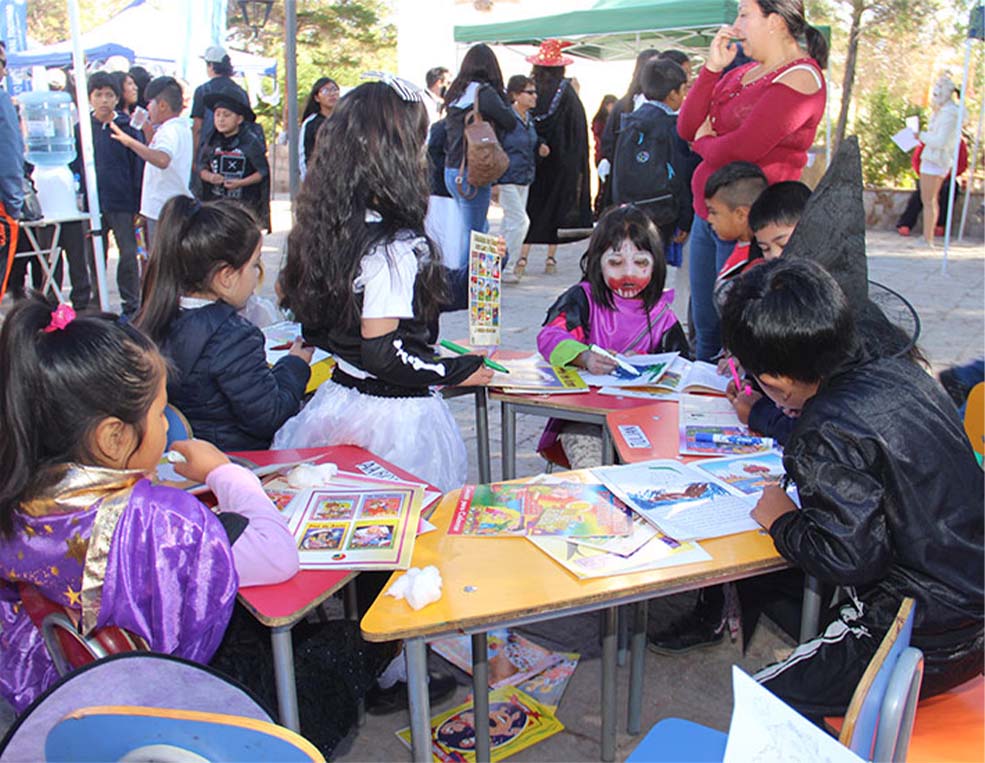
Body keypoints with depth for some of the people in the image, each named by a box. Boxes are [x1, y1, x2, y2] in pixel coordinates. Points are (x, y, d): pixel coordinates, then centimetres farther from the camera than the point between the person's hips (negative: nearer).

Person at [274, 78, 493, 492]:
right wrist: (458, 371, -10)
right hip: (392, 417, -8)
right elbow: (383, 355, -23)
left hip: (339, 397, 8)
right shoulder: (394, 245, -22)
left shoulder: (330, 225, 2)